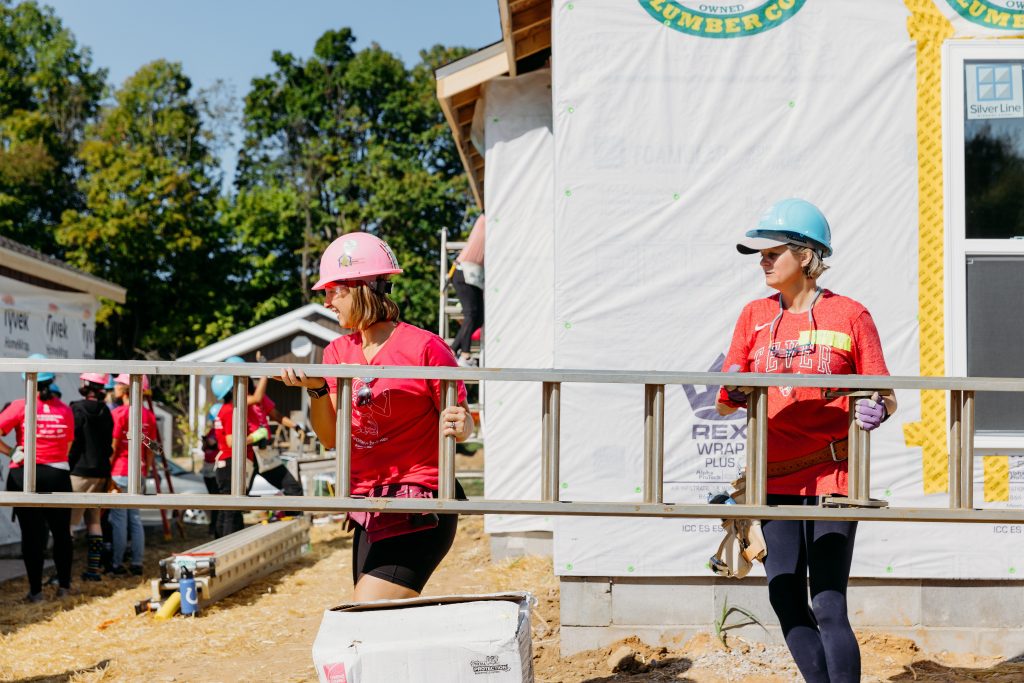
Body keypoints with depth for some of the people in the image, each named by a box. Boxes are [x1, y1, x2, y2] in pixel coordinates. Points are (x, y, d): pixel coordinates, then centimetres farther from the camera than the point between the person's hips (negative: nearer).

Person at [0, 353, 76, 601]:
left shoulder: (20, 406, -8)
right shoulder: (65, 410, -1)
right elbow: (67, 448, 5)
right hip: (58, 474, 2)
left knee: (31, 533, 4)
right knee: (61, 532, 13)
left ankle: (36, 590, 6)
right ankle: (64, 585, 19)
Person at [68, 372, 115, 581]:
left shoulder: (77, 409, -9)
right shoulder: (106, 412, 11)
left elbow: (71, 442, -13)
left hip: (80, 472, -7)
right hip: (101, 473, 7)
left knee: (67, 521, -7)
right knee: (94, 520, 13)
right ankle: (94, 568, 14)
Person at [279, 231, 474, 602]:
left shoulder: (424, 347, -10)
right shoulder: (338, 352, 10)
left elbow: (461, 424, -6)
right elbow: (331, 437, 2)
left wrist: (458, 426, -29)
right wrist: (316, 390, -15)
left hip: (419, 514, -7)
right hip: (370, 515, 7)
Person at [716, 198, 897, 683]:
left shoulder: (850, 316, -2)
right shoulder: (754, 316, 8)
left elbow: (884, 396, 1)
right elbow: (725, 402, 7)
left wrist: (877, 411, -22)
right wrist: (734, 396, -15)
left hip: (833, 474, -4)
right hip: (777, 475, 4)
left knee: (828, 606, -8)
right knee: (786, 600, 5)